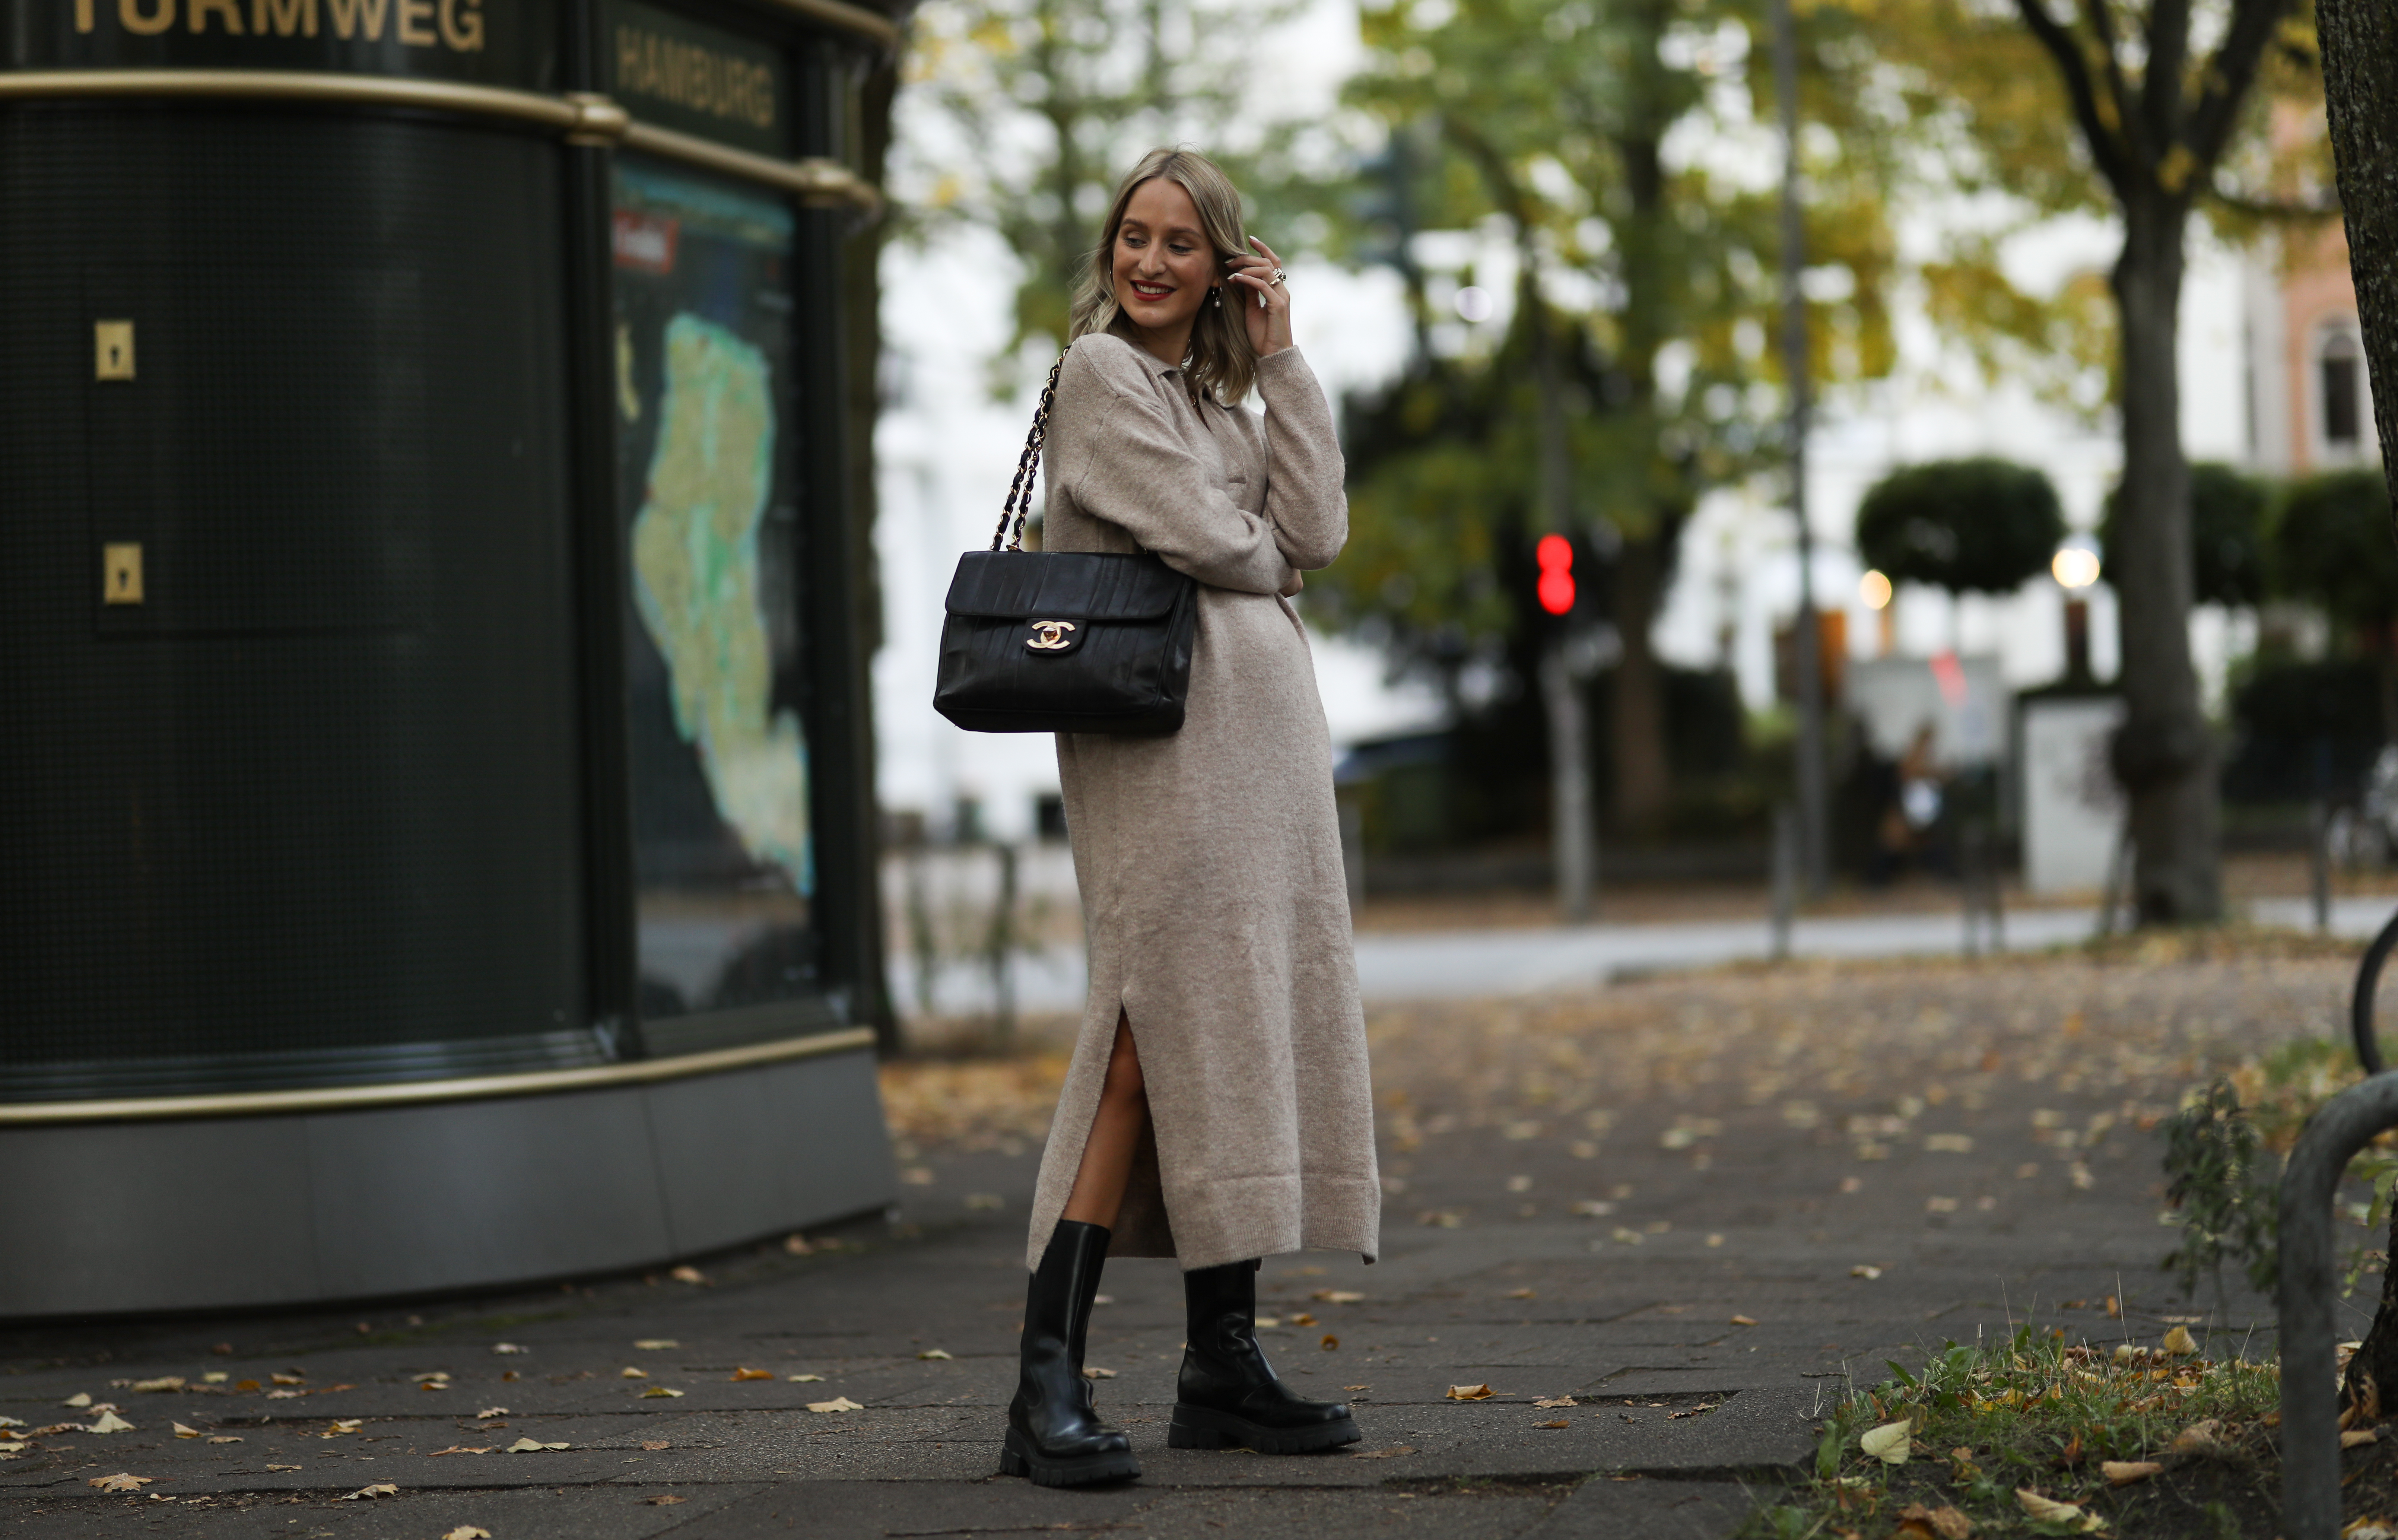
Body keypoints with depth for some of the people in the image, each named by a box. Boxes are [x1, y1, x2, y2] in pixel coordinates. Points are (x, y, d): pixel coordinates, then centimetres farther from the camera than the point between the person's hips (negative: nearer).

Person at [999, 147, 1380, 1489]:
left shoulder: (1225, 390, 22)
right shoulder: (1103, 371, -2)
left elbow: (1315, 534, 7)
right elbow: (1201, 538, -12)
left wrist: (1282, 359, 8)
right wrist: (1270, 562, 10)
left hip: (1265, 726, 8)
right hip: (1162, 725, -8)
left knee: (1246, 1031, 6)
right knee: (1159, 1039, -15)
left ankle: (1225, 1363, 10)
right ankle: (1050, 1384, -17)